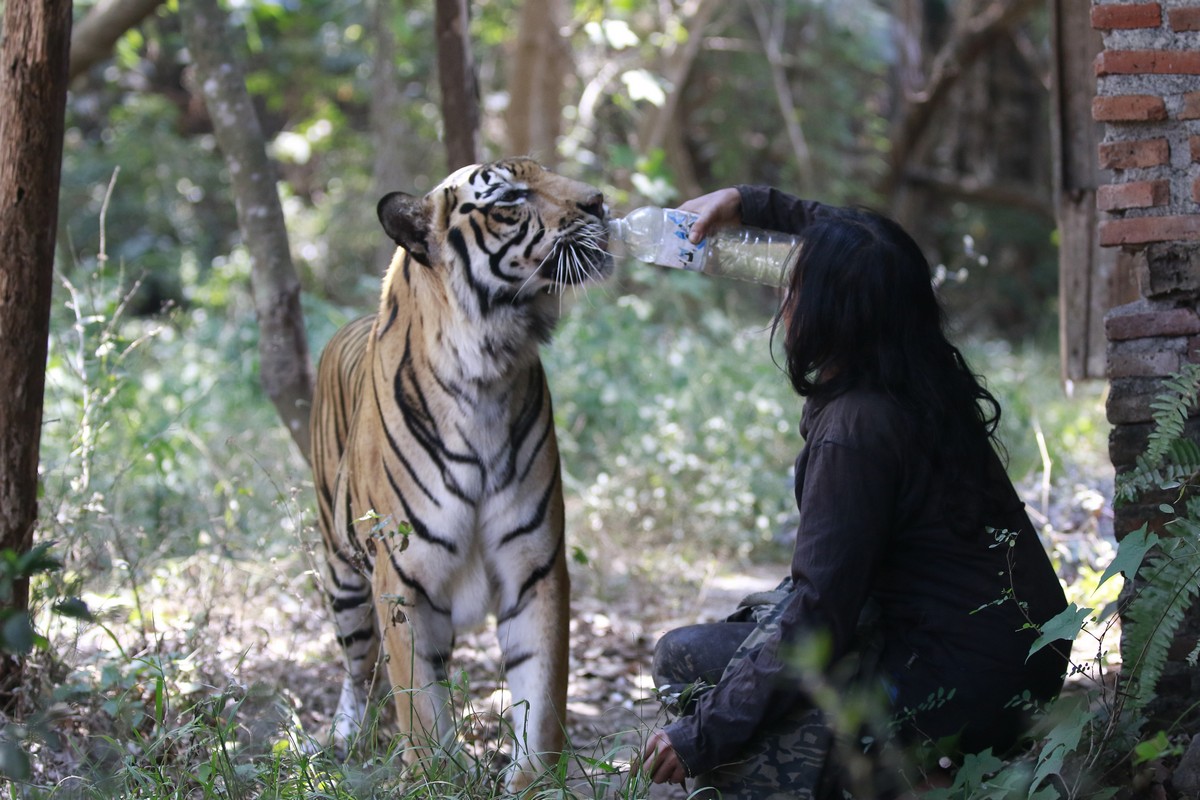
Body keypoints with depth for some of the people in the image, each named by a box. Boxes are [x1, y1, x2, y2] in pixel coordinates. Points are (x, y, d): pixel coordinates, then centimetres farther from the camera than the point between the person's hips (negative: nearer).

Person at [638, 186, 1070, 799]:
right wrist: (748, 203, 29)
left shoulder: (855, 430, -23)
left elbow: (816, 616, -22)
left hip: (952, 691, -10)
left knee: (684, 657, -7)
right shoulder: (925, 375, 3)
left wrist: (703, 736, -17)